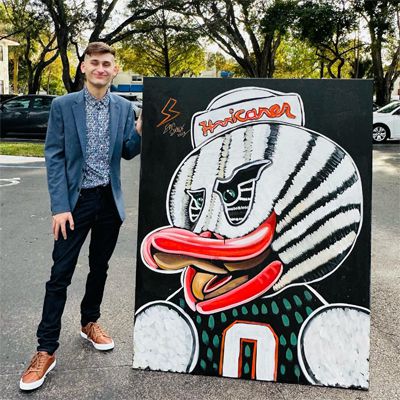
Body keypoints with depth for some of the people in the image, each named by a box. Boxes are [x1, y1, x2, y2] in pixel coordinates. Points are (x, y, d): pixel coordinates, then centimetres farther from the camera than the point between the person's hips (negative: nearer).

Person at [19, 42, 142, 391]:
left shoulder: (124, 107, 4)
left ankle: (90, 323, 36)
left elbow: (127, 153, 9)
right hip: (76, 200, -3)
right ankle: (46, 350, 7)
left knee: (99, 268, 15)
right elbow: (54, 157, -7)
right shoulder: (63, 105, -5)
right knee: (60, 275, -1)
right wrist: (60, 206, -14)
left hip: (109, 200, 3)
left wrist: (139, 132, -13)